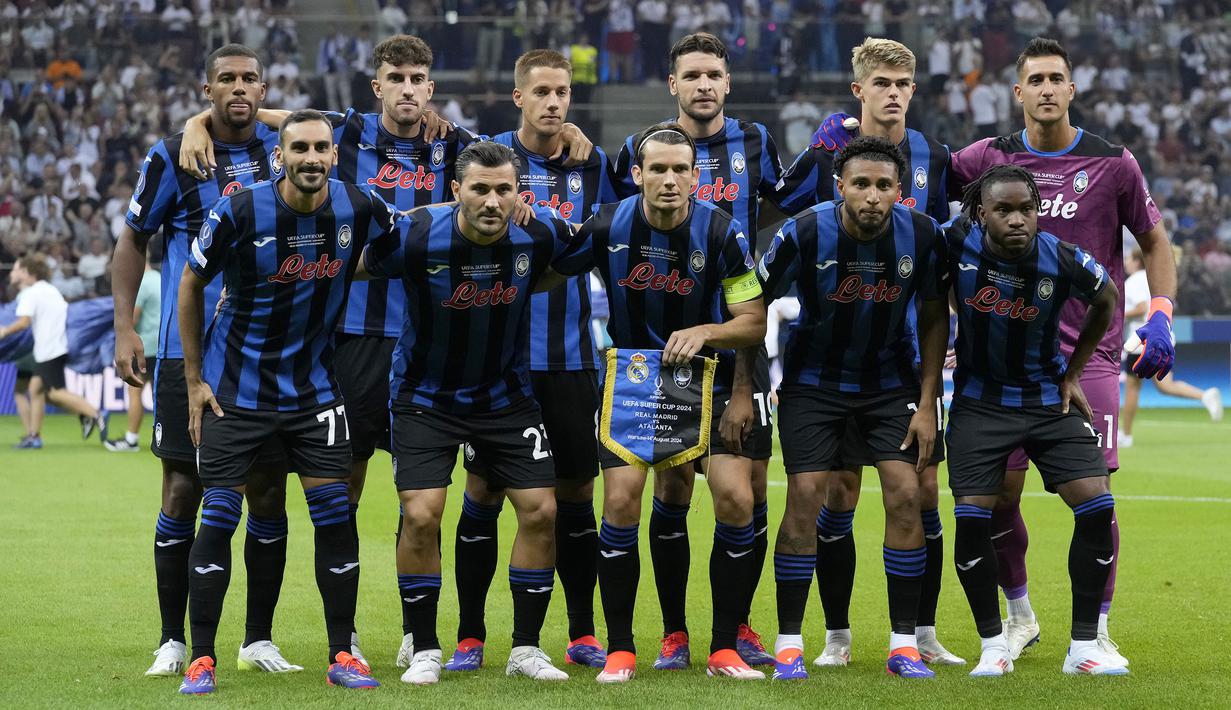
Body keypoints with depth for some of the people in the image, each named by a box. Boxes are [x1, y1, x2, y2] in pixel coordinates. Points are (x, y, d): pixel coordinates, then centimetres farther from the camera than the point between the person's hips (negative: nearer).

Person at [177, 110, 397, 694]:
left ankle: (342, 656, 7)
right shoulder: (239, 212, -16)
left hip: (313, 389, 2)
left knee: (334, 515, -3)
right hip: (234, 390, -2)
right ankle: (202, 659, 5)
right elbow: (191, 284, -2)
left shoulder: (357, 209, -10)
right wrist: (194, 379, -1)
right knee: (218, 519, -4)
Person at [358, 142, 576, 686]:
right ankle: (422, 649, 4)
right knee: (421, 515, -14)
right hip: (425, 396, -3)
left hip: (505, 393, 3)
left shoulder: (539, 235, -15)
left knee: (540, 511, -4)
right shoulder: (415, 237, -24)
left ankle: (526, 648, 11)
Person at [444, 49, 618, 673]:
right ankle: (469, 637, 9)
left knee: (576, 491, 6)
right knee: (484, 491, 1)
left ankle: (582, 635, 15)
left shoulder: (592, 165, 7)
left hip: (570, 358, 3)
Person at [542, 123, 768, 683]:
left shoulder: (721, 231, -14)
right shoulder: (609, 226, -11)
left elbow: (753, 322, -11)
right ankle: (619, 649, 1)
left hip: (706, 379, 0)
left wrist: (704, 332, -27)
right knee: (621, 500, -14)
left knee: (736, 500, -13)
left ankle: (725, 648, 1)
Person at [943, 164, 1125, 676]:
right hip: (980, 400, 0)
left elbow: (1107, 301, 5)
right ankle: (993, 647, 7)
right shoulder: (956, 244, -18)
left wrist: (1073, 373, 8)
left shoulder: (1062, 260, -17)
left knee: (1097, 507, -10)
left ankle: (1084, 647, 2)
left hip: (1049, 399, 1)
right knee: (972, 518, -10)